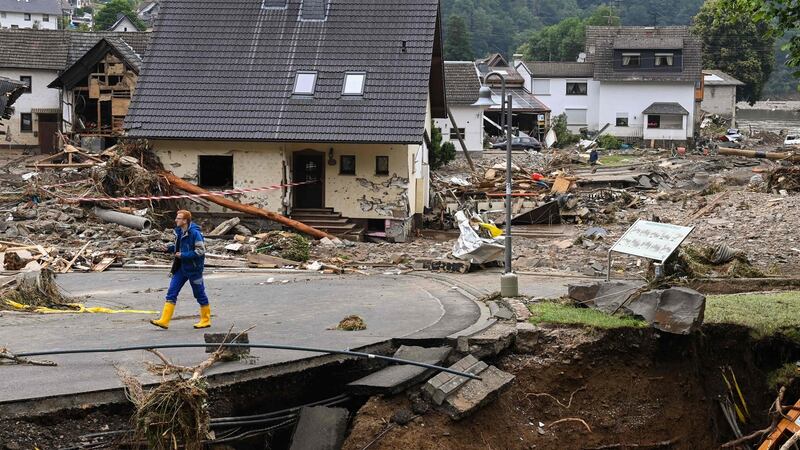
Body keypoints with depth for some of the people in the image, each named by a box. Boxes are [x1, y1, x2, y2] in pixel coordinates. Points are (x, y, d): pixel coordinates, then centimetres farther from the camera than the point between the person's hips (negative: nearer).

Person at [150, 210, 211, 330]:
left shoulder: (195, 233, -19)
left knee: (199, 294, 6)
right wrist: (171, 248, 2)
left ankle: (206, 320, 21)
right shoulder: (179, 232, 7)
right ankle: (164, 321, 1)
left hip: (193, 269, -8)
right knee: (171, 293, 1)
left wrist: (183, 255, -21)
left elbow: (200, 251, -20)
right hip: (180, 268, 8)